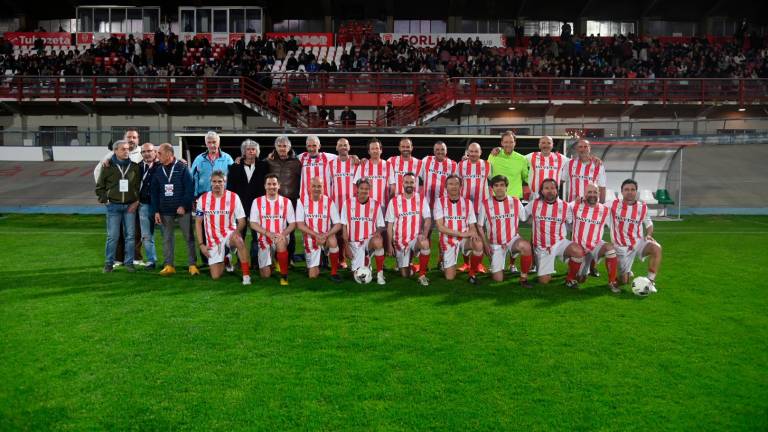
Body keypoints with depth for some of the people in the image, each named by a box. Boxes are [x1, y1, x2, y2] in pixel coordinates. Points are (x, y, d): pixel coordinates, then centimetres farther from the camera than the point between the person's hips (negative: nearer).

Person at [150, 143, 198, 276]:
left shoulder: (182, 168, -4)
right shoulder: (158, 171, 9)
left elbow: (190, 188, -8)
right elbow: (154, 193, 9)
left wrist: (184, 206, -14)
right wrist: (156, 211, 2)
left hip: (183, 210, -4)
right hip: (165, 212, 4)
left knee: (189, 238, 0)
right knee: (167, 239, 7)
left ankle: (192, 265, 7)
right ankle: (168, 265, 14)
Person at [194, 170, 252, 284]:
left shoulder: (233, 197, -6)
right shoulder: (203, 199, -1)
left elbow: (242, 221, -5)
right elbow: (198, 222, 5)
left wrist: (236, 232, -27)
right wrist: (201, 244, -1)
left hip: (229, 234, -2)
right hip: (212, 239, 2)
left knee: (238, 240, -41)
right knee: (215, 276, -4)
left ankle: (246, 275, -30)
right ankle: (226, 260, 32)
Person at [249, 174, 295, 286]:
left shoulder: (286, 201, 2)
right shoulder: (257, 201, 1)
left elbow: (292, 223, 1)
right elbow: (253, 224, -3)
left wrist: (283, 234, -19)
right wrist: (268, 233, -18)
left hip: (280, 238, -1)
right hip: (264, 238, 1)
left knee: (281, 242, -39)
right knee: (266, 275, -7)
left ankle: (284, 276, -22)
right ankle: (270, 262, 31)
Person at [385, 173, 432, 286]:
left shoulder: (421, 200, 0)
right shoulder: (394, 201, -2)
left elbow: (427, 219, -8)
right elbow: (390, 225, 0)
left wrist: (424, 234, -27)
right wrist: (389, 245, -4)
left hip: (416, 238, 0)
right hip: (400, 241, 1)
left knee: (425, 243, -37)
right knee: (405, 275, 3)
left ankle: (422, 275, -20)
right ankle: (404, 265, 40)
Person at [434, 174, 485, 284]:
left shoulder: (467, 203, 3)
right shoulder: (440, 202, -5)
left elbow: (472, 226, 3)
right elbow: (440, 227, -12)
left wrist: (474, 234, -23)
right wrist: (461, 234, -20)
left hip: (465, 240, 1)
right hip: (448, 241, -1)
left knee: (478, 245, -33)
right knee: (450, 277, -7)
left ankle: (473, 273, -8)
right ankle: (445, 263, 30)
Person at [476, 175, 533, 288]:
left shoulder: (516, 201, -2)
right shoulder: (485, 204, -5)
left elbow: (525, 220, 4)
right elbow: (480, 226, 1)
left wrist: (518, 238, -5)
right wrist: (486, 244, -6)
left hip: (513, 239, 0)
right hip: (495, 244, 0)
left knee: (525, 246, -37)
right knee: (498, 279, -6)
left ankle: (524, 278, -17)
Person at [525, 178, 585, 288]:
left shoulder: (565, 206, -2)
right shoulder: (534, 204, -2)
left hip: (559, 243, 0)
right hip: (541, 247, 0)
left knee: (578, 252, -32)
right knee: (543, 281, -3)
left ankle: (570, 278, -6)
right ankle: (546, 271, 35)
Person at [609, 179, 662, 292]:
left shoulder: (643, 207, 1)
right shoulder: (614, 205, -4)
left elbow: (649, 224, 14)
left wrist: (649, 234, -7)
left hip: (638, 243, 1)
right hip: (622, 247, -1)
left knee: (657, 248, -34)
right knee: (624, 281, -1)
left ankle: (650, 281, -19)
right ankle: (626, 272, 39)